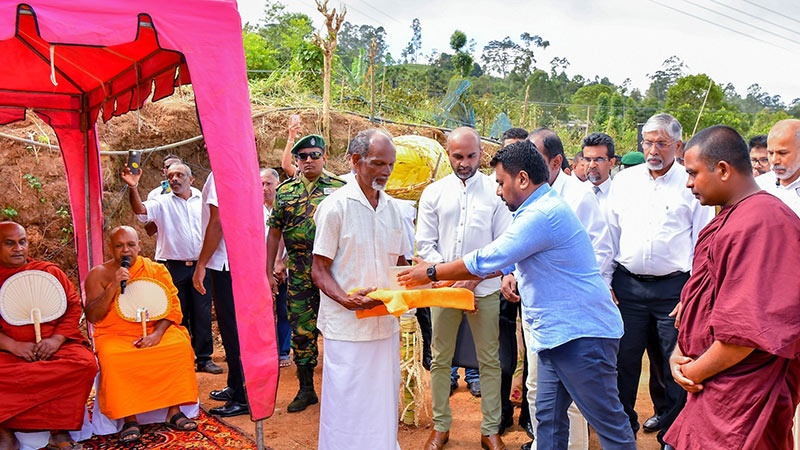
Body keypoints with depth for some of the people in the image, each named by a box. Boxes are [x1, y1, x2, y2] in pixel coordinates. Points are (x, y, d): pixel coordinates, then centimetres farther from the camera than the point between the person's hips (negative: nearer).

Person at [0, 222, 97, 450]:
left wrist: (57, 339, -10)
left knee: (85, 363, -30)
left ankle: (60, 432, -20)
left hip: (53, 347, 1)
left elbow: (74, 306, 7)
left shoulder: (50, 272, 13)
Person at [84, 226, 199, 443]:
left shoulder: (156, 270, 8)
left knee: (181, 345, -27)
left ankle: (174, 412, -17)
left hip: (153, 330, 1)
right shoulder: (98, 274, 6)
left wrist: (158, 333, -16)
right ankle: (129, 419, -21)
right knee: (110, 358, -33)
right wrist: (114, 287, -15)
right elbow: (92, 316, -3)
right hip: (114, 335, -1)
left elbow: (173, 306, 1)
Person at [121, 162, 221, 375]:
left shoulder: (204, 200, 9)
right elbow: (140, 209, -16)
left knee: (202, 314, 4)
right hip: (174, 267, -1)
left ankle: (204, 358, 14)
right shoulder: (163, 202, 2)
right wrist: (133, 188, -34)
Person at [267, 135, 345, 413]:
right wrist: (268, 273, 7)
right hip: (299, 275, 2)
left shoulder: (339, 189, 3)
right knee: (301, 333, 8)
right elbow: (274, 234, 11)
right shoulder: (284, 192, 10)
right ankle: (306, 389, 22)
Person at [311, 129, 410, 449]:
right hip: (347, 327, -5)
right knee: (348, 407, 3)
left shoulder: (391, 207, 9)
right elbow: (319, 271, -8)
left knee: (384, 402, 15)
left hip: (386, 323, 6)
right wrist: (346, 299, -24)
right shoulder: (335, 206, -8)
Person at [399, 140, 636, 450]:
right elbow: (505, 259, 25)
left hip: (582, 335, -10)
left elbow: (487, 259, -18)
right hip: (557, 334, 10)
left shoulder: (542, 215, -20)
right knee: (549, 418, 13)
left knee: (608, 422, 2)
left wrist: (431, 273, -7)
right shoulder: (542, 209, 14)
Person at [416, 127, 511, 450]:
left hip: (485, 288, -1)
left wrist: (474, 278, -10)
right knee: (440, 360, 9)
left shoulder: (495, 191, 2)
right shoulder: (433, 193, 5)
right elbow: (425, 245, 4)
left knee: (489, 361, 6)